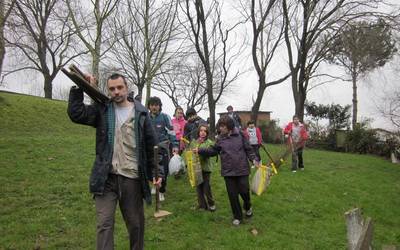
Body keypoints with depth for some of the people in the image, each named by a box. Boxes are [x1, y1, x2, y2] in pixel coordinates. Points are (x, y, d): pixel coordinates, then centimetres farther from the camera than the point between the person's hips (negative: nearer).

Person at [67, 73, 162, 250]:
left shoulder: (140, 113, 2)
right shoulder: (102, 109, 6)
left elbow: (152, 146, 3)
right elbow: (75, 114, -7)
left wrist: (156, 172, 0)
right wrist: (79, 88, -8)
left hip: (132, 178, 0)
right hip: (107, 177, 0)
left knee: (136, 223, 14)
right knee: (104, 224, -1)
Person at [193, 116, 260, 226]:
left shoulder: (240, 135, -5)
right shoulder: (220, 138, 2)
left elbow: (248, 149, 0)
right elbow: (213, 150, 9)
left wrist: (254, 159, -12)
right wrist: (200, 150, 0)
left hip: (242, 170, -2)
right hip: (228, 171, 2)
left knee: (244, 191, 3)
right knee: (232, 195, 7)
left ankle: (248, 207, 38)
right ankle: (237, 216, 26)